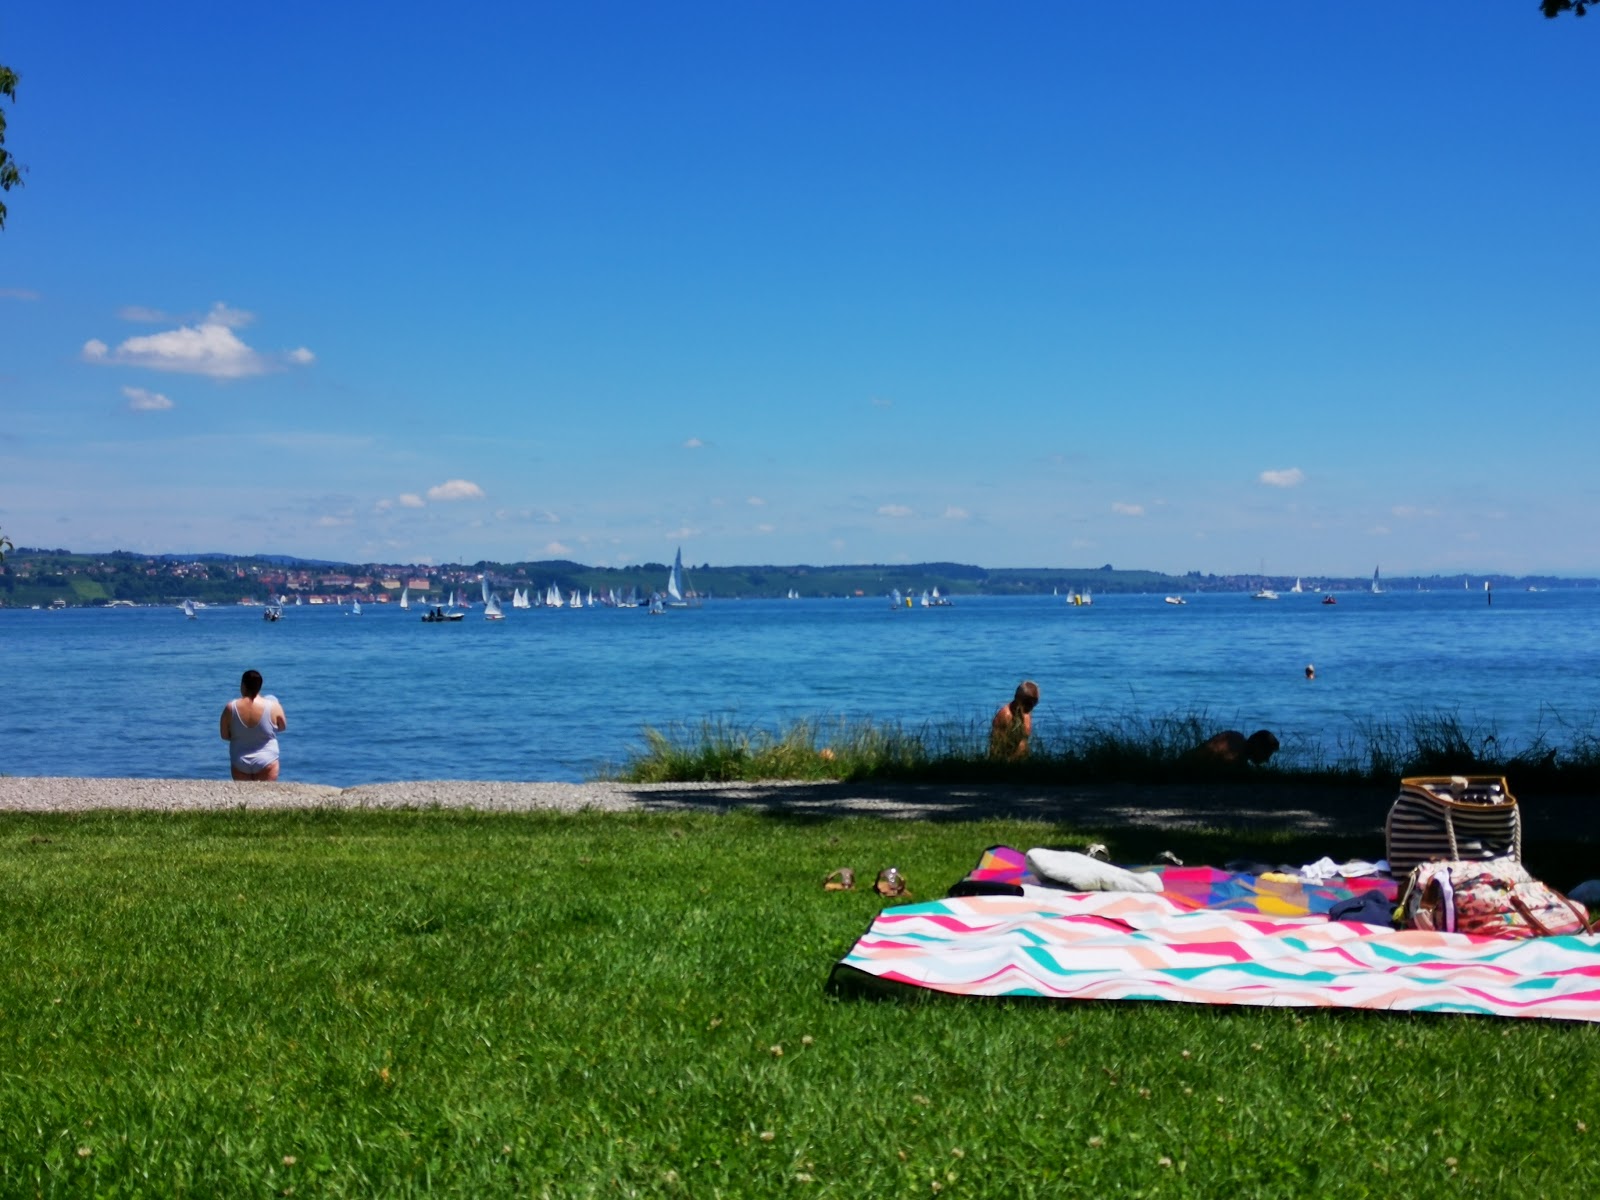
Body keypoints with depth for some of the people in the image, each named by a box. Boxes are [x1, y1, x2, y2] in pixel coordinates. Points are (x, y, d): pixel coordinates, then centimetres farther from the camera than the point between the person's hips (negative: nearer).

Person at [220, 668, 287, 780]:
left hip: (240, 762, 2)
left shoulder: (230, 708, -10)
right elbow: (283, 727, 4)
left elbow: (225, 736, 0)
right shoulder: (273, 706, -13)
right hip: (266, 761, -1)